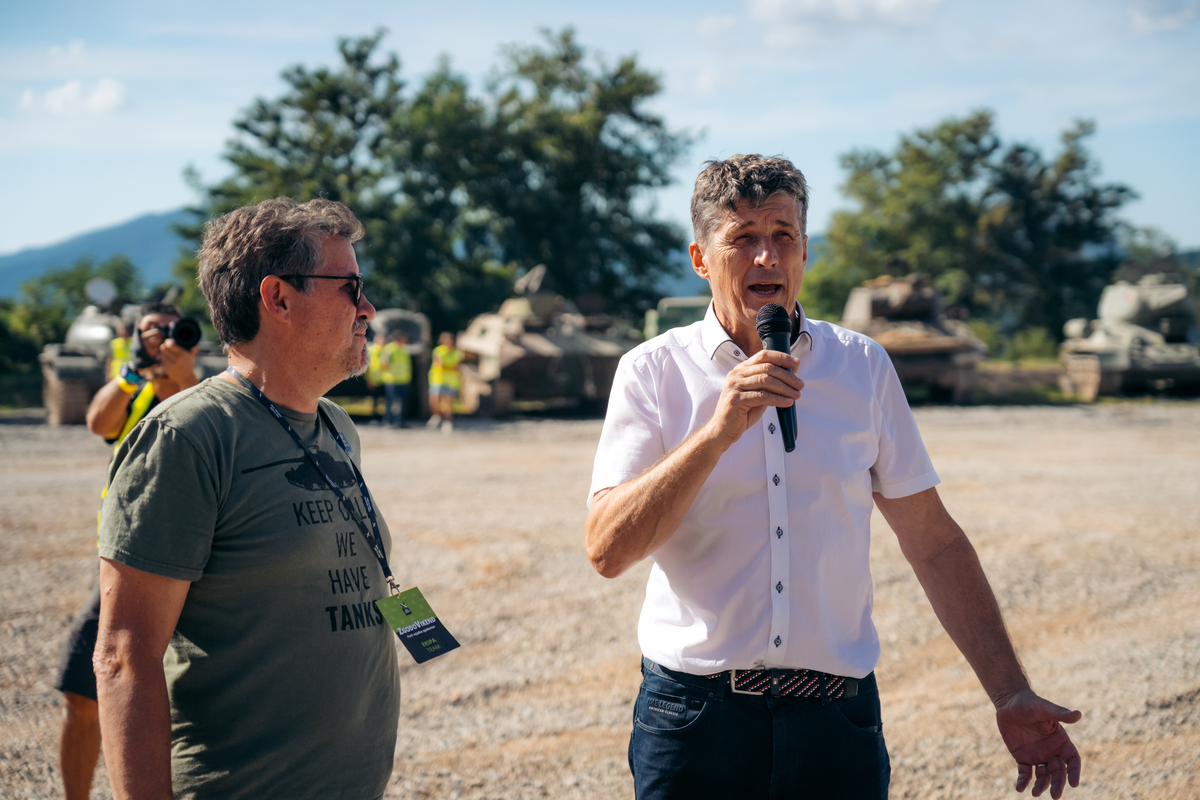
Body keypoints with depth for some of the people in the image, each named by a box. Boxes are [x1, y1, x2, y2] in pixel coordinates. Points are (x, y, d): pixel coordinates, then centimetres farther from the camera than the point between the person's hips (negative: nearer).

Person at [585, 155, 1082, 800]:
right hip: (695, 717, -2)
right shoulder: (653, 372, -2)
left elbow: (932, 541, 8)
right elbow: (607, 551, -13)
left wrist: (1011, 696, 5)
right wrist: (719, 430, -22)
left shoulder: (862, 367, 6)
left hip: (836, 721, 2)